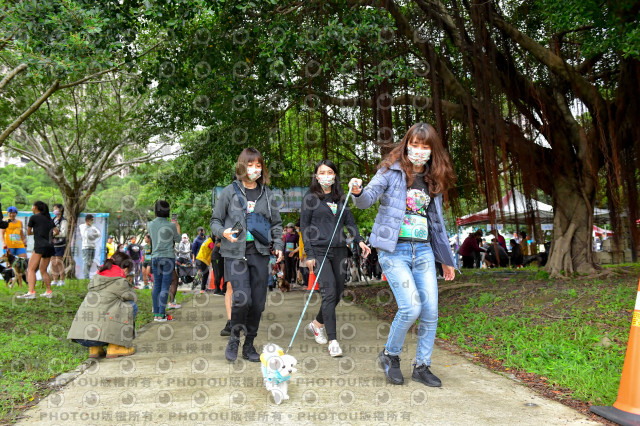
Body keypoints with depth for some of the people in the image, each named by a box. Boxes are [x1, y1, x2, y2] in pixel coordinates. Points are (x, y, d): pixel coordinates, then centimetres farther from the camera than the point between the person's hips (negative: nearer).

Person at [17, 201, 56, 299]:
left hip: (40, 246, -7)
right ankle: (49, 292, 15)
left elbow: (28, 233, 11)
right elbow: (56, 231, 21)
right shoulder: (49, 218, 18)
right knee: (43, 270, 16)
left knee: (31, 269, -10)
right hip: (50, 246, 7)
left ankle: (31, 292, -22)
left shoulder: (33, 217, 1)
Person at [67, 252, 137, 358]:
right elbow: (132, 297, 11)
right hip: (97, 332, -8)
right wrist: (130, 288, 27)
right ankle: (114, 347, 4)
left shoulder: (96, 277, 18)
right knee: (132, 306, 5)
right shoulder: (120, 281, -3)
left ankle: (94, 349, 18)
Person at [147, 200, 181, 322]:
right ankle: (161, 314, -3)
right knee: (165, 286, -2)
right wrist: (177, 227, 22)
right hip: (168, 257, -4)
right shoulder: (171, 226, -10)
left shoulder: (150, 225, 2)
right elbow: (178, 240, 5)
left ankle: (156, 313, 12)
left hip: (155, 258, 4)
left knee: (156, 285, 9)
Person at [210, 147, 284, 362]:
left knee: (258, 302, 4)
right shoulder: (230, 192, 3)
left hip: (259, 253, 3)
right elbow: (215, 221, 6)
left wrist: (279, 245, 4)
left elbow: (276, 223, 18)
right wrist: (223, 232, -15)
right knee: (242, 299, -15)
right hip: (235, 253, -3)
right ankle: (234, 339, 12)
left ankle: (249, 345, 22)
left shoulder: (267, 194, 11)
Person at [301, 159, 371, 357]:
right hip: (319, 250, -5)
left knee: (338, 293, 8)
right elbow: (304, 227, -1)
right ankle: (333, 341, -6)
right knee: (329, 292, -13)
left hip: (339, 250, 5)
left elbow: (350, 221, 15)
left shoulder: (341, 198, 14)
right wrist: (309, 255, -7)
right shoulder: (310, 198, 0)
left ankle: (317, 323, 33)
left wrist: (359, 240, -1)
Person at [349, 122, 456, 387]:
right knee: (411, 308, -15)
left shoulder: (433, 181, 13)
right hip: (394, 249, -5)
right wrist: (358, 192, -38)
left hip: (423, 251, 5)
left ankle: (422, 366, 20)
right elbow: (368, 199, -14)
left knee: (430, 311, 1)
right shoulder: (391, 171, -1)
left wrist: (446, 259, 22)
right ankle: (390, 355, 12)